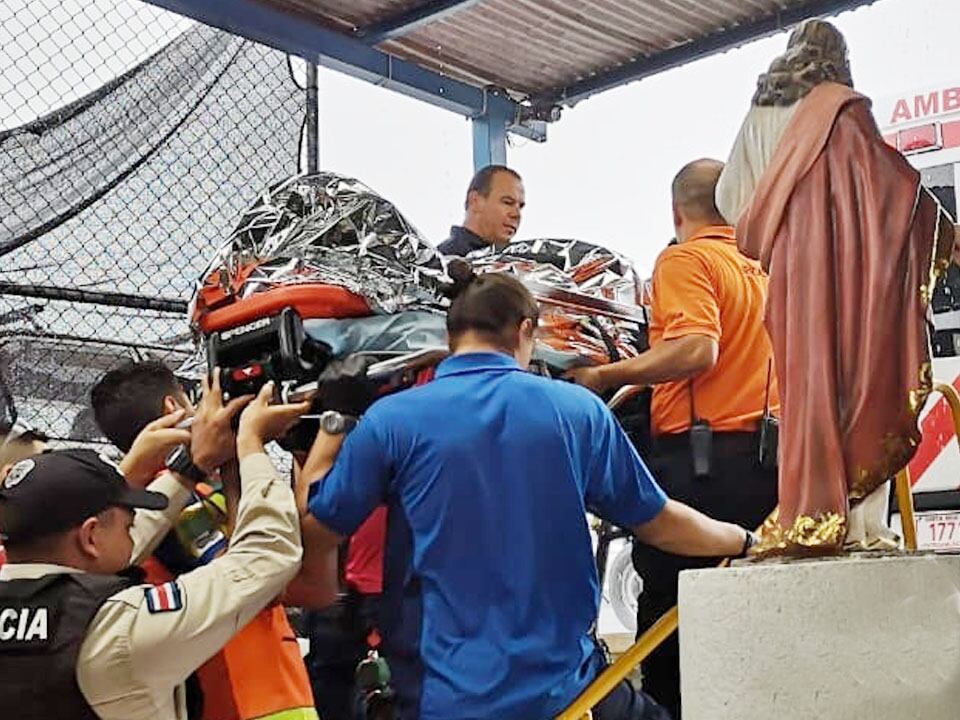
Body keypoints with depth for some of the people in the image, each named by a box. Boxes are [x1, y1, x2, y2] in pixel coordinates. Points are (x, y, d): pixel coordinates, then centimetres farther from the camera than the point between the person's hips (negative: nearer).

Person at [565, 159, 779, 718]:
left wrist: (604, 376, -13)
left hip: (700, 457, -7)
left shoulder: (685, 260, -4)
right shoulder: (764, 267, 17)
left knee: (669, 609, -1)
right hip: (768, 458, 7)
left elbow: (696, 350, -18)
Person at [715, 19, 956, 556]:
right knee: (852, 374, -6)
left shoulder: (763, 114, 16)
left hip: (791, 268, 5)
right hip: (845, 259, -4)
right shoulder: (843, 107, 2)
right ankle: (853, 521, -12)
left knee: (806, 380, 3)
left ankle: (804, 519, -3)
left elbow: (730, 198, 15)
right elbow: (890, 177, -4)